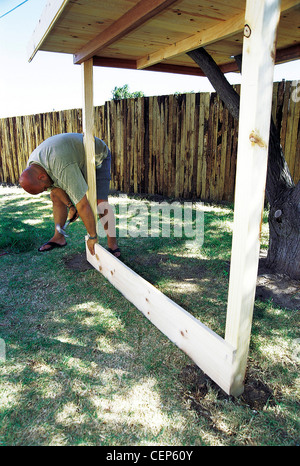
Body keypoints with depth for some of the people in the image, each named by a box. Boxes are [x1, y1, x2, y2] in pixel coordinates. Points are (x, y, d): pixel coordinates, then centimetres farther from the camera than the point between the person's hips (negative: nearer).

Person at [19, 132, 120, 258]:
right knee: (55, 196, 4)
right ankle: (58, 238, 15)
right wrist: (70, 206, 0)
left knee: (100, 202, -25)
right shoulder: (32, 167, -16)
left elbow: (83, 205, -40)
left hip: (97, 157, -8)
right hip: (80, 159, 8)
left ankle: (113, 244, -14)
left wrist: (92, 236, -32)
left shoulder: (63, 169, -43)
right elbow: (55, 186, 2)